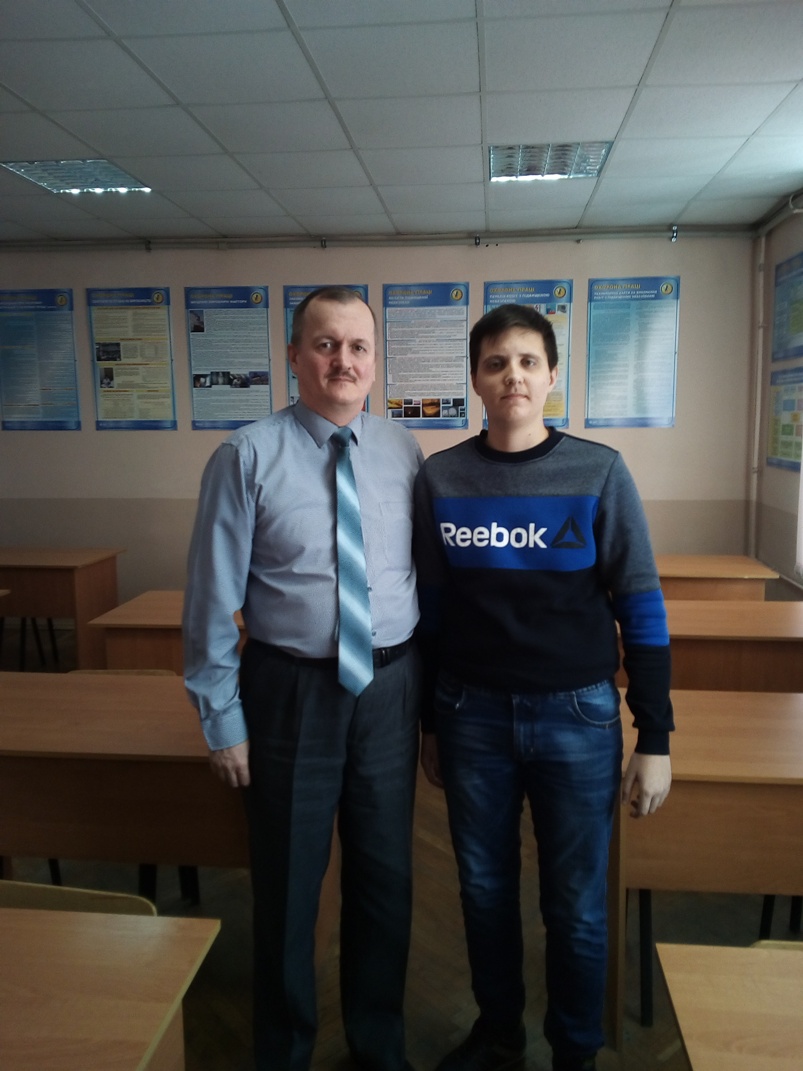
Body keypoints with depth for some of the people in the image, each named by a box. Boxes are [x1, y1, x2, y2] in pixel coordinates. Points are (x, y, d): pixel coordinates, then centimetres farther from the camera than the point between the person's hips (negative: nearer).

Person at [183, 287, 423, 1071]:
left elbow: (425, 575, 6)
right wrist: (221, 718, -6)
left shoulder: (403, 454, 0)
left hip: (390, 687, 3)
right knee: (288, 883, 14)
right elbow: (213, 595, -8)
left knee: (385, 874, 18)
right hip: (290, 688, -3)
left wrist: (430, 685, 5)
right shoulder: (249, 456, -9)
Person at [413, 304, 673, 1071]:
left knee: (576, 905, 11)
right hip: (472, 714, 2)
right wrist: (430, 723, 10)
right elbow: (430, 609, 6)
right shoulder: (440, 479, -1)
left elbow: (642, 611, -3)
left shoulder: (598, 474, -6)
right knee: (484, 890, 16)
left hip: (577, 716, -1)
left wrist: (655, 740, -4)